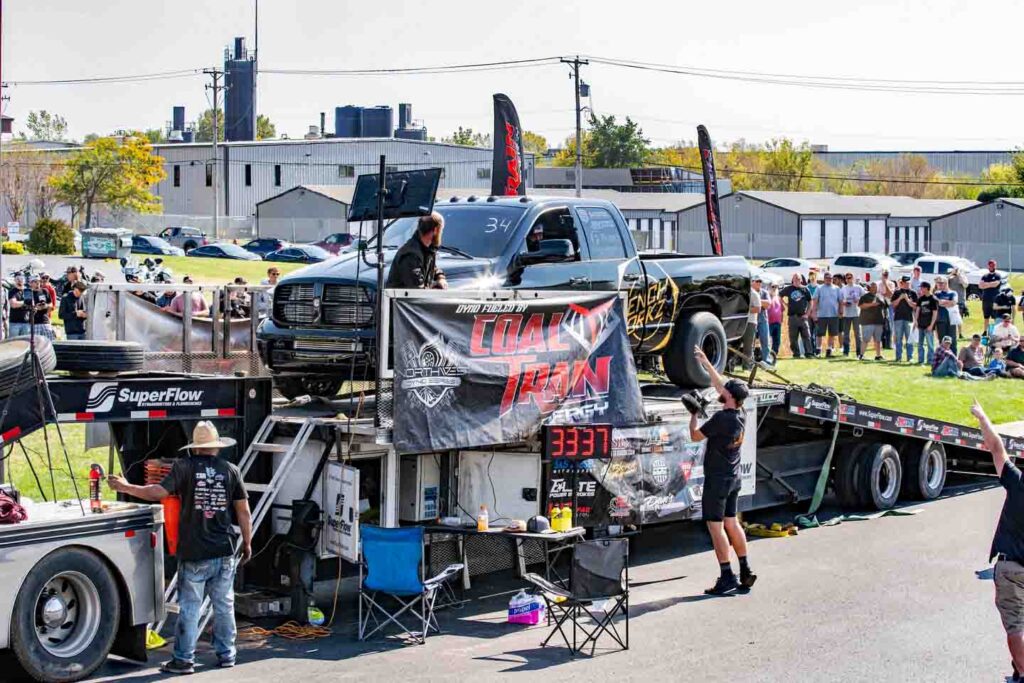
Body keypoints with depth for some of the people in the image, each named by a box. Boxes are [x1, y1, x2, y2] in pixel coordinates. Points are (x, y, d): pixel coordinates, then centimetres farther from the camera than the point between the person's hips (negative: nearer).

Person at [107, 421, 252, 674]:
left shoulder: (185, 467, -7)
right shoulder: (230, 470, 2)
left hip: (194, 554, -3)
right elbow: (243, 511, 4)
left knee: (189, 607, 2)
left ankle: (184, 659, 5)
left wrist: (126, 487, -6)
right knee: (224, 605, 13)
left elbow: (159, 492, -17)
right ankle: (226, 654, 20)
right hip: (224, 553, 3)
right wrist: (247, 543, 15)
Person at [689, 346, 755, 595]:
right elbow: (719, 383, 16)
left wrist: (693, 415, 5)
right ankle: (745, 571, 16)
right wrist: (705, 362, 22)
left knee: (715, 526, -4)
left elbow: (695, 436, -10)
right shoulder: (739, 414, 3)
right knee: (731, 523, 15)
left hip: (717, 479, -8)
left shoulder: (721, 418, -21)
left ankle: (727, 577, -6)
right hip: (733, 478, 8)